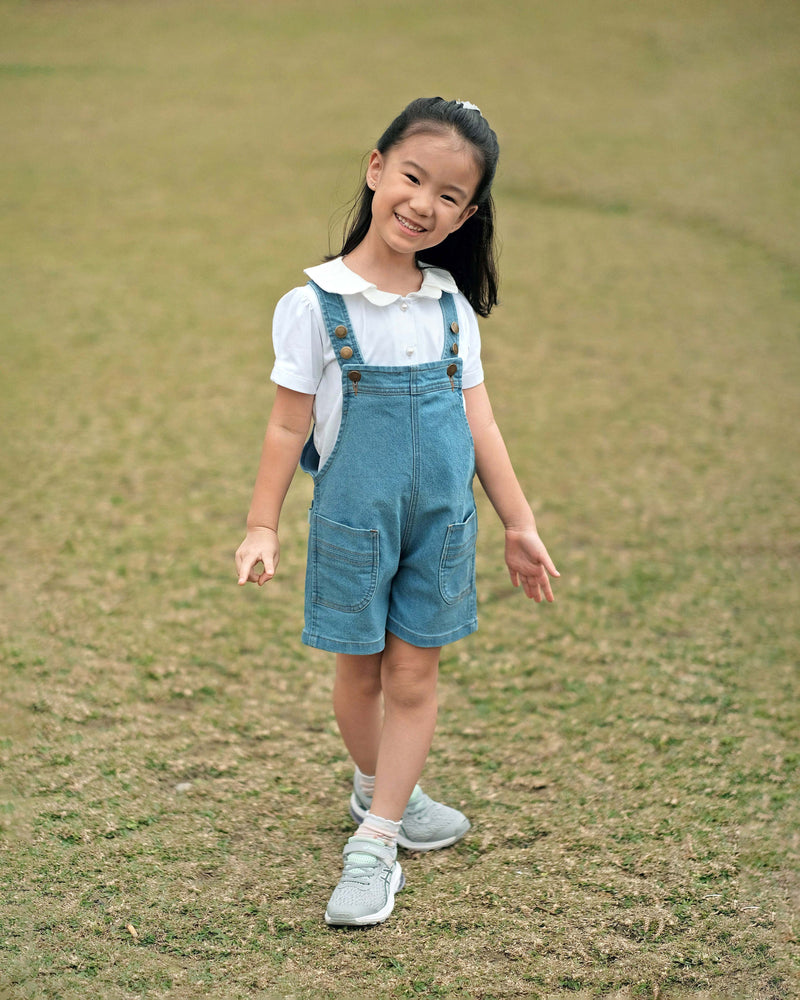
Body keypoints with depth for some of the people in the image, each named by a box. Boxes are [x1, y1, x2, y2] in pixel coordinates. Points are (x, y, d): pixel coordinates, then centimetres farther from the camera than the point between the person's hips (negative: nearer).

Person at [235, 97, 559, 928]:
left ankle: (375, 843, 13)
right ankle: (377, 788, 39)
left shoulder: (454, 309, 1)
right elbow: (287, 426, -5)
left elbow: (478, 422, 6)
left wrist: (519, 525, 7)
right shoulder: (315, 305, -10)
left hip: (441, 524, 3)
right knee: (360, 671, 13)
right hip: (353, 523, -3)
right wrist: (261, 528, -4)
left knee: (414, 677, 4)